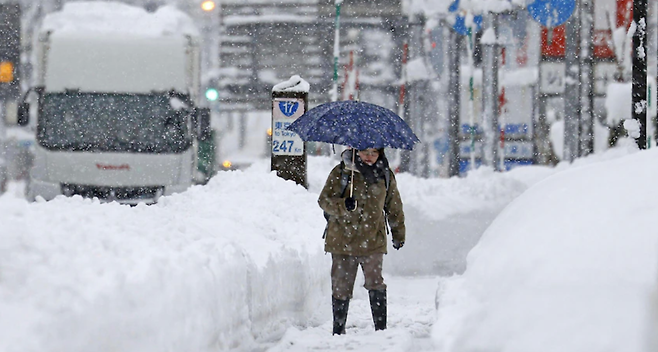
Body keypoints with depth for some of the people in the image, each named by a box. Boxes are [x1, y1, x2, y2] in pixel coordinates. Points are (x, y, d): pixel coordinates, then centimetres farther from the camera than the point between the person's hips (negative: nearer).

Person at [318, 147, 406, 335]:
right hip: (342, 240, -1)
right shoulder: (340, 173, 0)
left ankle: (381, 327, -8)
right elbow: (324, 200, -4)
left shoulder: (385, 176, 8)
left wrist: (399, 234, 23)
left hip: (372, 241, 1)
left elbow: (394, 208, 20)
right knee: (341, 287, 4)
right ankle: (338, 329, 16)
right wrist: (343, 205, -23)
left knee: (376, 284, -12)